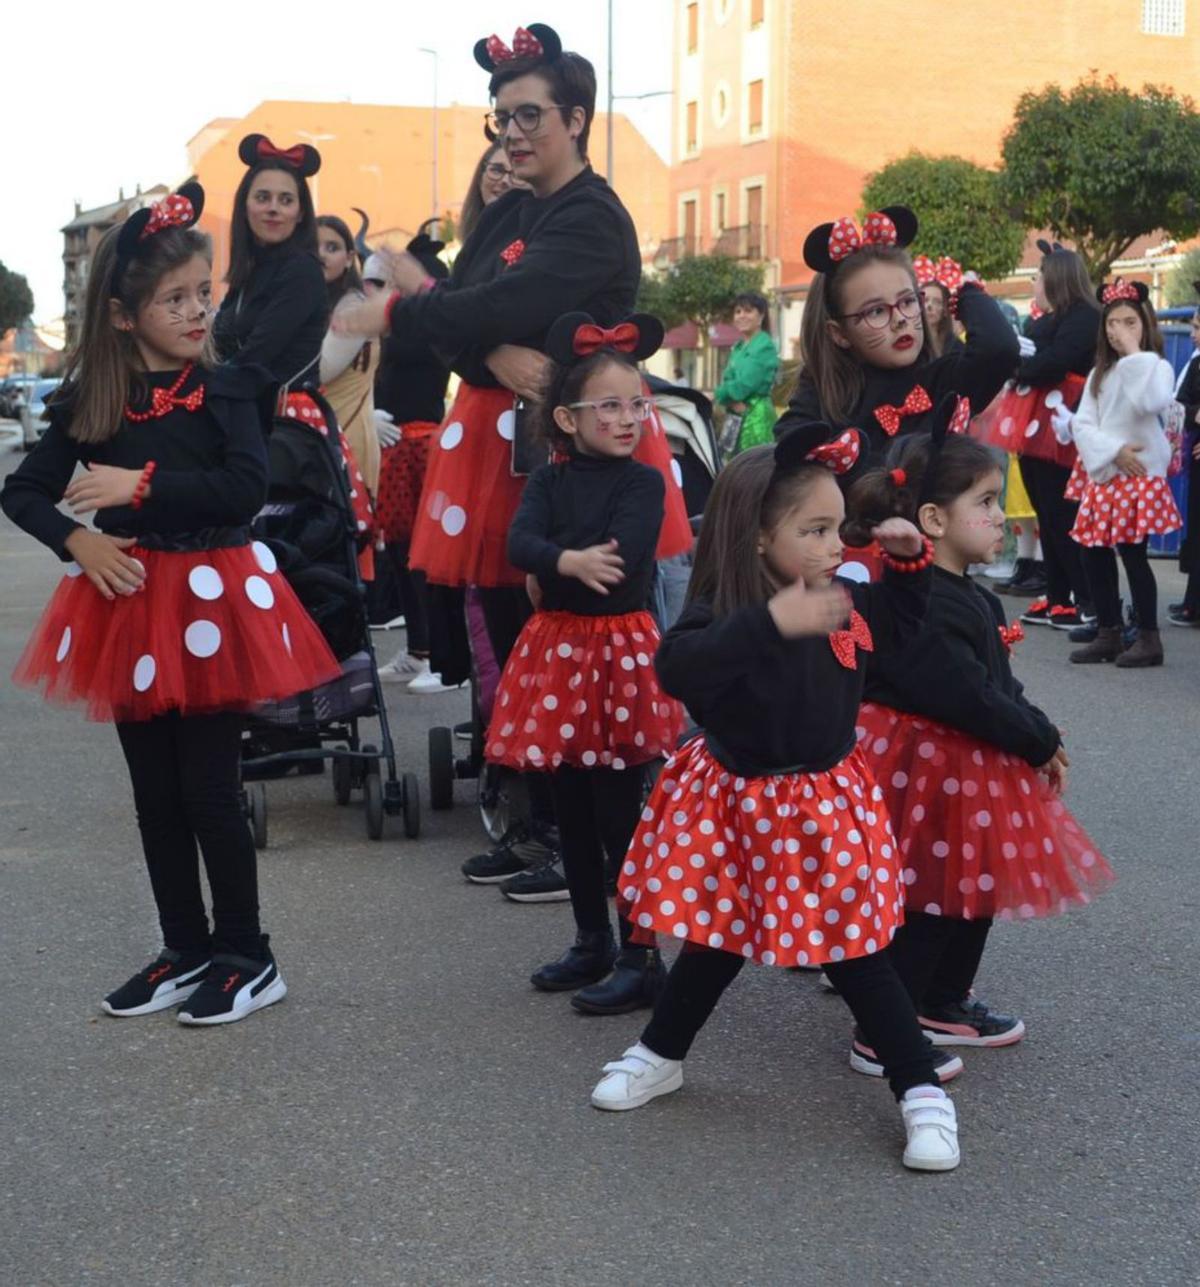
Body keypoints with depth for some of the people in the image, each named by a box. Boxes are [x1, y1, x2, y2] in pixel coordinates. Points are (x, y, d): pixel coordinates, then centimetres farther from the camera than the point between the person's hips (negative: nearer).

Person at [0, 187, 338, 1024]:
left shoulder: (224, 390, -5)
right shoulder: (88, 403, 3)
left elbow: (247, 488, -18)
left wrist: (144, 485, -19)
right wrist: (77, 540, -10)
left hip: (210, 601, -4)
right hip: (129, 601, 4)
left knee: (209, 789, 0)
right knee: (155, 791, 12)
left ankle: (247, 957, 14)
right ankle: (186, 951, 26)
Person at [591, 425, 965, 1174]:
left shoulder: (846, 605, -5)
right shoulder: (722, 615, -22)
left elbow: (902, 624, 17)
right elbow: (678, 669, -43)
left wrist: (910, 562, -1)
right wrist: (771, 624, -52)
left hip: (826, 808, 2)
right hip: (737, 808, -1)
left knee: (856, 953, 3)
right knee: (717, 938, 16)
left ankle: (923, 1091, 13)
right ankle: (661, 1056, 39)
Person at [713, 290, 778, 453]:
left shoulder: (765, 347, -8)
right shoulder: (738, 347, 16)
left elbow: (745, 384, -16)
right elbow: (727, 381, 11)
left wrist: (717, 395, -5)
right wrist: (731, 402, -10)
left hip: (757, 417, -8)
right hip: (735, 416, 8)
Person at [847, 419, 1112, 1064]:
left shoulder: (970, 597, 10)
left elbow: (999, 684, 15)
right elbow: (965, 697, -25)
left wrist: (1038, 733, 1)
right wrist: (1040, 743, -14)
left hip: (973, 767, 10)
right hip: (924, 770, -10)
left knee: (976, 889, 19)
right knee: (927, 902, -3)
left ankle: (945, 1005, 36)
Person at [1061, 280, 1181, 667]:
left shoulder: (1156, 365, -2)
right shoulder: (1099, 373, 16)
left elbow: (1154, 402, -25)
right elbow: (1083, 425, 5)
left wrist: (1134, 355, -18)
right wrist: (1114, 451, -13)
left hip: (1140, 476, -6)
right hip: (1103, 477, 6)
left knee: (1133, 554, -8)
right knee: (1095, 555, 5)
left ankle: (1149, 639, 0)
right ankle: (1109, 635, 15)